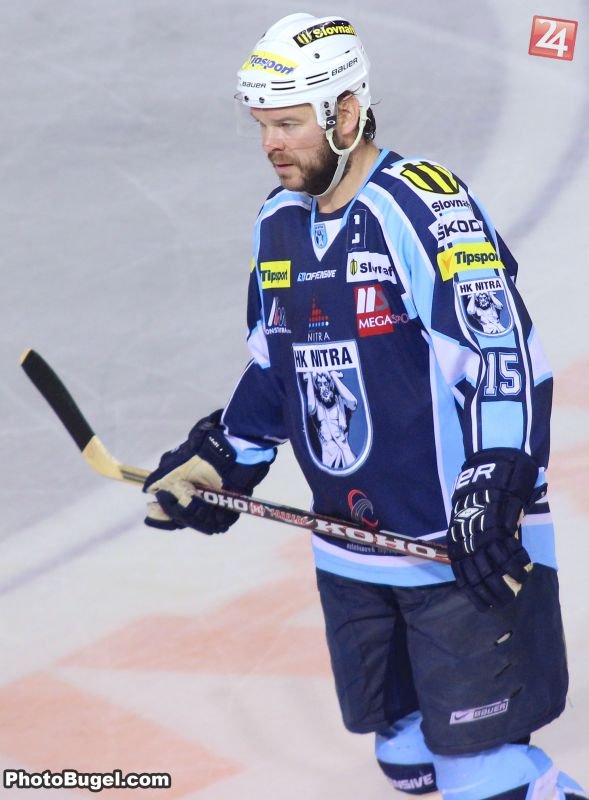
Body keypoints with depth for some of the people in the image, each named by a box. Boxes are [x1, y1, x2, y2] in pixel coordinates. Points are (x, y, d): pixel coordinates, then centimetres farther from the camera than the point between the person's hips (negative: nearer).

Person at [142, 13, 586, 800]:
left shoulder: (424, 205, -18)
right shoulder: (280, 221, 8)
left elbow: (500, 357, -23)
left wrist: (492, 493, -28)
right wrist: (221, 462, 14)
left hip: (464, 553, -8)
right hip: (353, 552, 8)